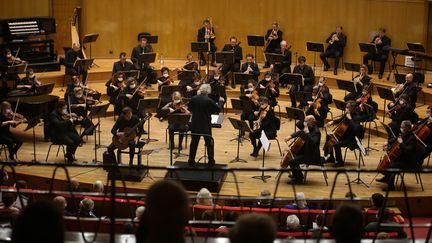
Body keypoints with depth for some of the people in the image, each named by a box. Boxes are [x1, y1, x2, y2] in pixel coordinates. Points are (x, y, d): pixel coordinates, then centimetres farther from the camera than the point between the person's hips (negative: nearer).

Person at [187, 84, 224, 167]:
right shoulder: (209, 101, -17)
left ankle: (191, 161, 15)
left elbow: (189, 108, 9)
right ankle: (211, 162, 13)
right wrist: (221, 101, 11)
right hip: (206, 126, -3)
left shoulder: (194, 99, -7)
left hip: (195, 125, 3)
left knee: (194, 143, 13)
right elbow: (218, 109, -6)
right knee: (209, 143, 11)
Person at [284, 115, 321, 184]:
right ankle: (296, 175, 35)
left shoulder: (316, 132, -23)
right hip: (304, 152, 11)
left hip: (312, 156, -11)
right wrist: (290, 136, 4)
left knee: (292, 161, -22)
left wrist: (307, 133, -35)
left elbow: (313, 143, -39)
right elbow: (300, 132, 21)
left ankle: (298, 179, -4)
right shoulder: (309, 128, 6)